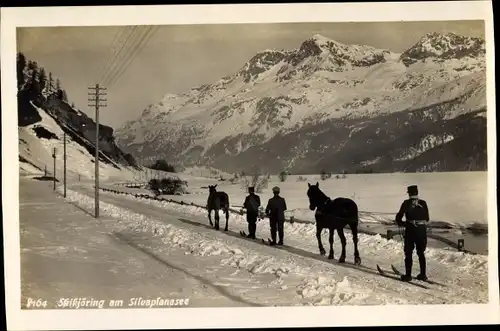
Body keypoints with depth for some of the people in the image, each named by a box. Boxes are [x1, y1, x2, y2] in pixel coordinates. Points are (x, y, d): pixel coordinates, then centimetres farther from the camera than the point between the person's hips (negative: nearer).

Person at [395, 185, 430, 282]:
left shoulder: (407, 203, -5)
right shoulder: (423, 203, 4)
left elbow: (399, 216, -4)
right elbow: (427, 218, 10)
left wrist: (401, 223, 15)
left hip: (410, 230, -3)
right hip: (422, 230, 3)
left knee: (408, 253, 7)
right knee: (421, 253, 17)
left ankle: (408, 275, 6)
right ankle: (423, 274, 20)